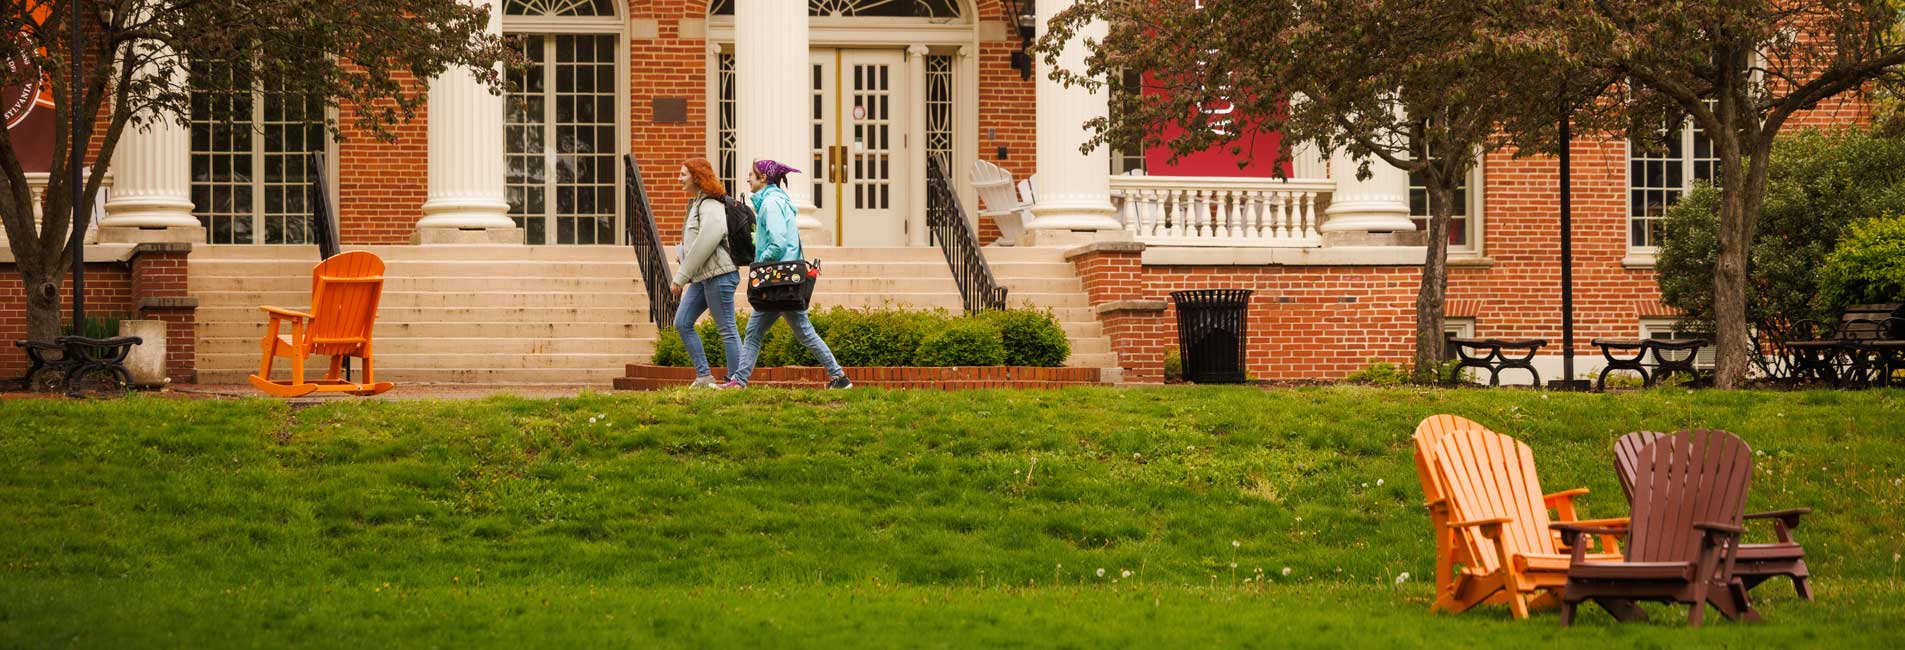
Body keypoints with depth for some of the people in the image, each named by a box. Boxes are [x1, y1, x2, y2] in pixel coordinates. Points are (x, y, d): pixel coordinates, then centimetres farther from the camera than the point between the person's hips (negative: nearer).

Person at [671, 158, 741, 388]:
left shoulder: (710, 205, -12)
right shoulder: (697, 204, 19)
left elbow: (706, 242, -21)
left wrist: (681, 277, -18)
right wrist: (681, 277, 17)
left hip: (718, 274, -10)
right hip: (701, 277, 10)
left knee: (727, 329, -5)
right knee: (682, 323, 6)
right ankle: (704, 376, 7)